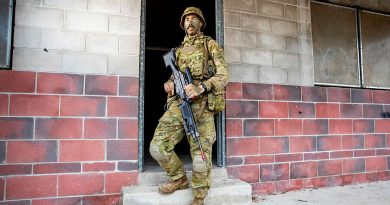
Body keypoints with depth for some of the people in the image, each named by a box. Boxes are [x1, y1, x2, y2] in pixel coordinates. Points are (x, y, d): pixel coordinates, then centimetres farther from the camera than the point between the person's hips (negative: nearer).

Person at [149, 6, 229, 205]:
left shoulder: (210, 44, 9)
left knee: (201, 157, -4)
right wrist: (169, 83, 2)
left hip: (201, 105, -4)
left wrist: (200, 88, -18)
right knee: (157, 147, -10)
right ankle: (179, 178, 16)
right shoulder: (178, 50, 23)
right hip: (178, 104, 4)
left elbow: (223, 76, -1)